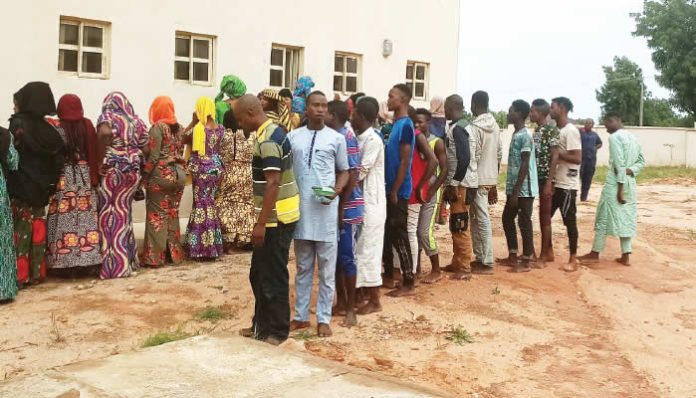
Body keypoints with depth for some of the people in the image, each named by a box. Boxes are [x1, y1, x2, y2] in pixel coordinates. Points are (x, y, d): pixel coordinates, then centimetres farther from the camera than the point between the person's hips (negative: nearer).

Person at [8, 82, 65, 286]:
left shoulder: (18, 125, -12)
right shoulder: (49, 129, 5)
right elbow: (57, 161, 6)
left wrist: (8, 187, -9)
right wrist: (50, 186, 12)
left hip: (20, 188, -5)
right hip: (40, 189, 6)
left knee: (20, 231, -1)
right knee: (36, 230, 11)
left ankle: (19, 276, 2)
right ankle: (36, 273, 16)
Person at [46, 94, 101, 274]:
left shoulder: (60, 131, -8)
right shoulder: (89, 127, 3)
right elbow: (95, 153, 6)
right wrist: (94, 176, 12)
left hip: (66, 179, -4)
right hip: (87, 177, 4)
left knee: (66, 219, -1)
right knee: (87, 217, 5)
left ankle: (66, 261, -1)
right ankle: (90, 260, 8)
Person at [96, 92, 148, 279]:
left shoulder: (107, 116, -3)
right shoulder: (137, 121, 10)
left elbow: (104, 133, -25)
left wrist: (100, 160, -18)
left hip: (110, 171, -4)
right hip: (132, 172, 5)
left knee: (108, 217, 2)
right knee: (123, 215, 14)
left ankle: (109, 265, 3)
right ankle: (125, 261, 18)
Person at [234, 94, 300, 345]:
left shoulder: (267, 140, -19)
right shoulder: (271, 132, 13)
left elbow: (273, 184, -24)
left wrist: (261, 223, -22)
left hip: (276, 218, -10)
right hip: (275, 216, 10)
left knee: (273, 276, 0)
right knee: (259, 273, 17)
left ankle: (277, 331, 11)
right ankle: (262, 324, 28)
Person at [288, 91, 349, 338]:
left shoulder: (336, 138, 1)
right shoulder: (292, 136, 6)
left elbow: (344, 171, 7)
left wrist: (337, 190, -14)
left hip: (326, 211, -2)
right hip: (299, 209, 2)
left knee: (327, 269, 4)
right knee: (303, 267, 12)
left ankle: (324, 319, 14)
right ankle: (301, 316, 22)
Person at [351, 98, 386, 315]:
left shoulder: (373, 140, -17)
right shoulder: (361, 138, 12)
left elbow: (359, 174, -17)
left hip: (371, 203, -9)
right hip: (361, 202, 9)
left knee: (368, 250, -3)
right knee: (361, 249, 13)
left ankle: (375, 301, 6)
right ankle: (364, 294, 23)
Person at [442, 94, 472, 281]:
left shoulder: (457, 128, -16)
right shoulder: (457, 127, 14)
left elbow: (464, 158, -23)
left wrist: (454, 184, -19)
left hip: (459, 185, -10)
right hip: (456, 184, 10)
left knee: (460, 227, -5)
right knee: (455, 226, 16)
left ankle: (465, 268, 1)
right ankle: (457, 262, 25)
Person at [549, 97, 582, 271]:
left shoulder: (571, 131, -15)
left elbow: (577, 158, -23)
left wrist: (556, 153, -19)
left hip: (567, 185, -9)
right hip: (555, 182, 9)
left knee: (569, 221, -2)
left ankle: (573, 259, 7)